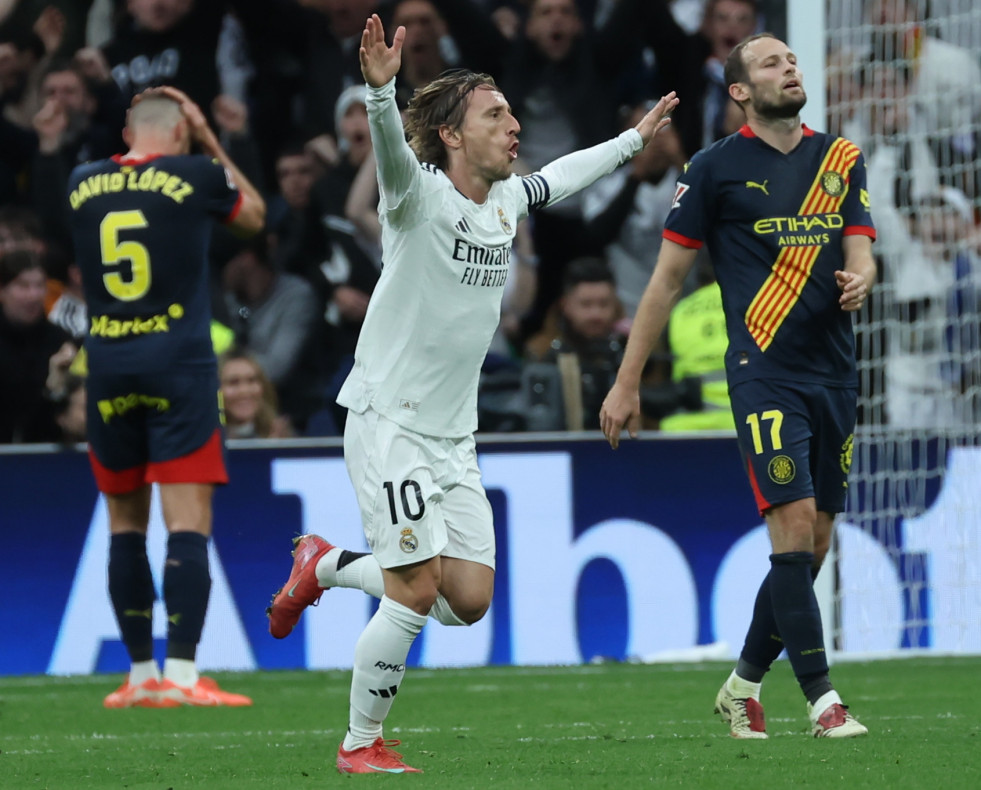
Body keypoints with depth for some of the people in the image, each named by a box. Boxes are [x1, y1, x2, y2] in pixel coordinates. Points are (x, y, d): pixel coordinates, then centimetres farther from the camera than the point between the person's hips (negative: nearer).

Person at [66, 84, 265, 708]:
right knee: (189, 524, -6)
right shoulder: (198, 177, -3)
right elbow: (256, 214, 17)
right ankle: (181, 674, -14)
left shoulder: (82, 184, 6)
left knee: (125, 526, 11)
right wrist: (211, 142, 21)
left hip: (107, 370, 3)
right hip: (180, 368, -3)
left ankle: (141, 675, 13)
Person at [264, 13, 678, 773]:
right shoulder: (420, 196, -13)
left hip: (454, 437, 8)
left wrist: (635, 138, 41)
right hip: (388, 420, -8)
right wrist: (381, 89, -55)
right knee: (417, 591, -13)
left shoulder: (506, 200, 9)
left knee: (470, 599, 4)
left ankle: (326, 565, 25)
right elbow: (392, 150, -35)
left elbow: (561, 174, 31)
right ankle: (361, 744, 3)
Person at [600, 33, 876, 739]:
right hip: (765, 371, -5)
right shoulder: (716, 168, 0)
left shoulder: (842, 159, 13)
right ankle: (822, 701, -13)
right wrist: (626, 384, 3)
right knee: (795, 526, -16)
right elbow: (668, 278, 3)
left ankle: (744, 685, 23)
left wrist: (858, 280, -18)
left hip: (834, 375, 5)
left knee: (814, 545, 7)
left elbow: (860, 252, 8)